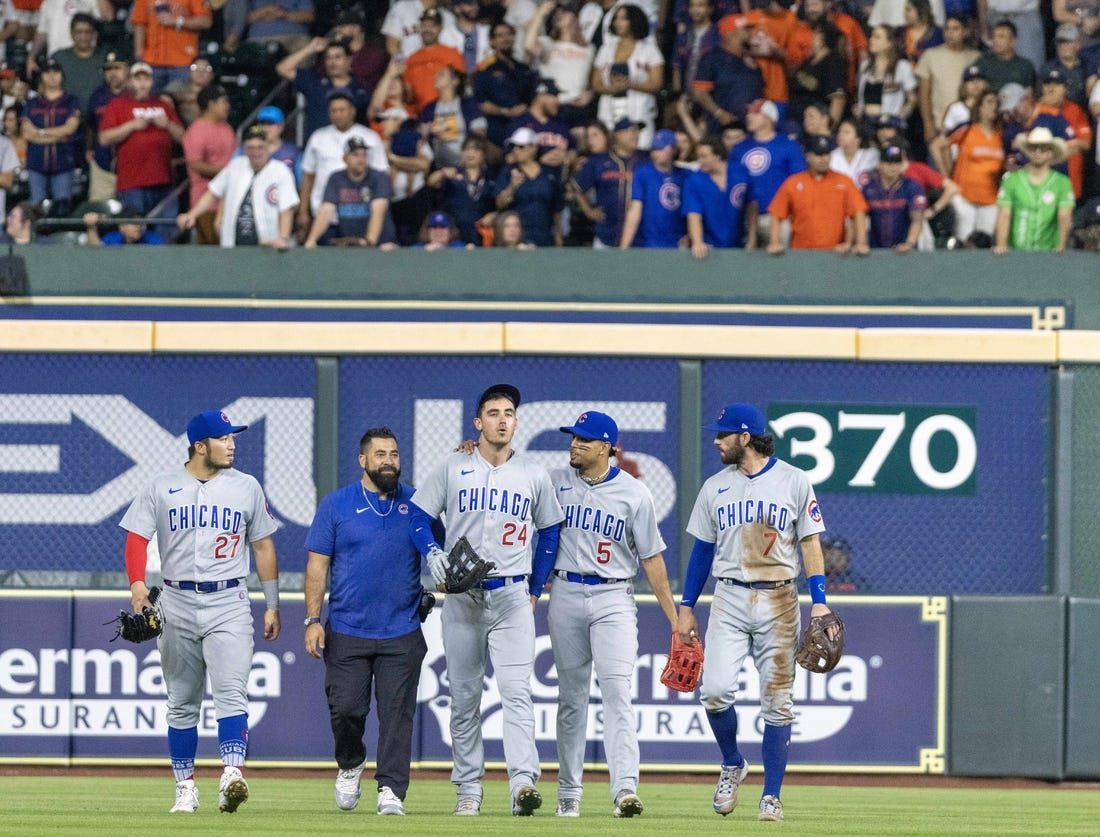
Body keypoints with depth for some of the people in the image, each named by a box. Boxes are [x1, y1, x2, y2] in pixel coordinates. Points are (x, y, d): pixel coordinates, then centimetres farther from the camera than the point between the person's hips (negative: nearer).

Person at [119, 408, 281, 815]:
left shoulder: (246, 487, 7)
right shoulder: (160, 488, 3)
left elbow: (263, 545, 12)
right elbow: (136, 537, -2)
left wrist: (272, 605, 10)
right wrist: (137, 583, -20)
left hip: (229, 604, -1)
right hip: (177, 604, 1)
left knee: (231, 693, -18)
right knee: (182, 702, 7)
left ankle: (232, 774, -30)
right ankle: (185, 788, 14)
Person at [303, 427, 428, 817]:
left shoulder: (417, 503, 8)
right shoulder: (336, 505, 4)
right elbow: (317, 565, 2)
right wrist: (313, 620, -5)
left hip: (402, 635, 1)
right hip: (347, 633, -1)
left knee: (397, 713, -3)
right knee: (345, 709, 0)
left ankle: (391, 791, 0)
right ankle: (350, 765, 27)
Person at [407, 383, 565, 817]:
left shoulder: (534, 475, 6)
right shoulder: (453, 468, 4)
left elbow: (549, 531, 14)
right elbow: (419, 515, 7)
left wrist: (534, 589, 9)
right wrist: (433, 554, -11)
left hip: (512, 597, -1)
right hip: (462, 598, 1)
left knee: (516, 690, -15)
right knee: (464, 695, 5)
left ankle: (523, 782, -25)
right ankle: (468, 789, 11)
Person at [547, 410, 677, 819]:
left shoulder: (634, 494, -1)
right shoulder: (555, 482, 5)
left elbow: (652, 558, 3)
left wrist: (674, 617, 1)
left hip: (613, 599, -3)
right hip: (567, 596, 3)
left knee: (617, 689, -16)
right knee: (571, 694, 8)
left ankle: (625, 788, -24)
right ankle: (569, 792, 15)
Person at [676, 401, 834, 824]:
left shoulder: (794, 481, 1)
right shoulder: (715, 487, 10)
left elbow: (810, 544, 1)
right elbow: (702, 550, 14)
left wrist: (819, 602, -9)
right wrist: (686, 608, 10)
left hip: (778, 602, -2)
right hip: (729, 599, 2)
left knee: (777, 702, -2)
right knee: (715, 690, -14)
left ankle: (772, 796, 5)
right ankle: (732, 764, 11)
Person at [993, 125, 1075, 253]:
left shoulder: (1062, 183, 6)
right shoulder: (1011, 180, 8)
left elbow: (1065, 218, -3)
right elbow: (1004, 215, 2)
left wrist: (1061, 246, -18)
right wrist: (1001, 245, -12)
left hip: (1048, 251, 0)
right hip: (1016, 250, 0)